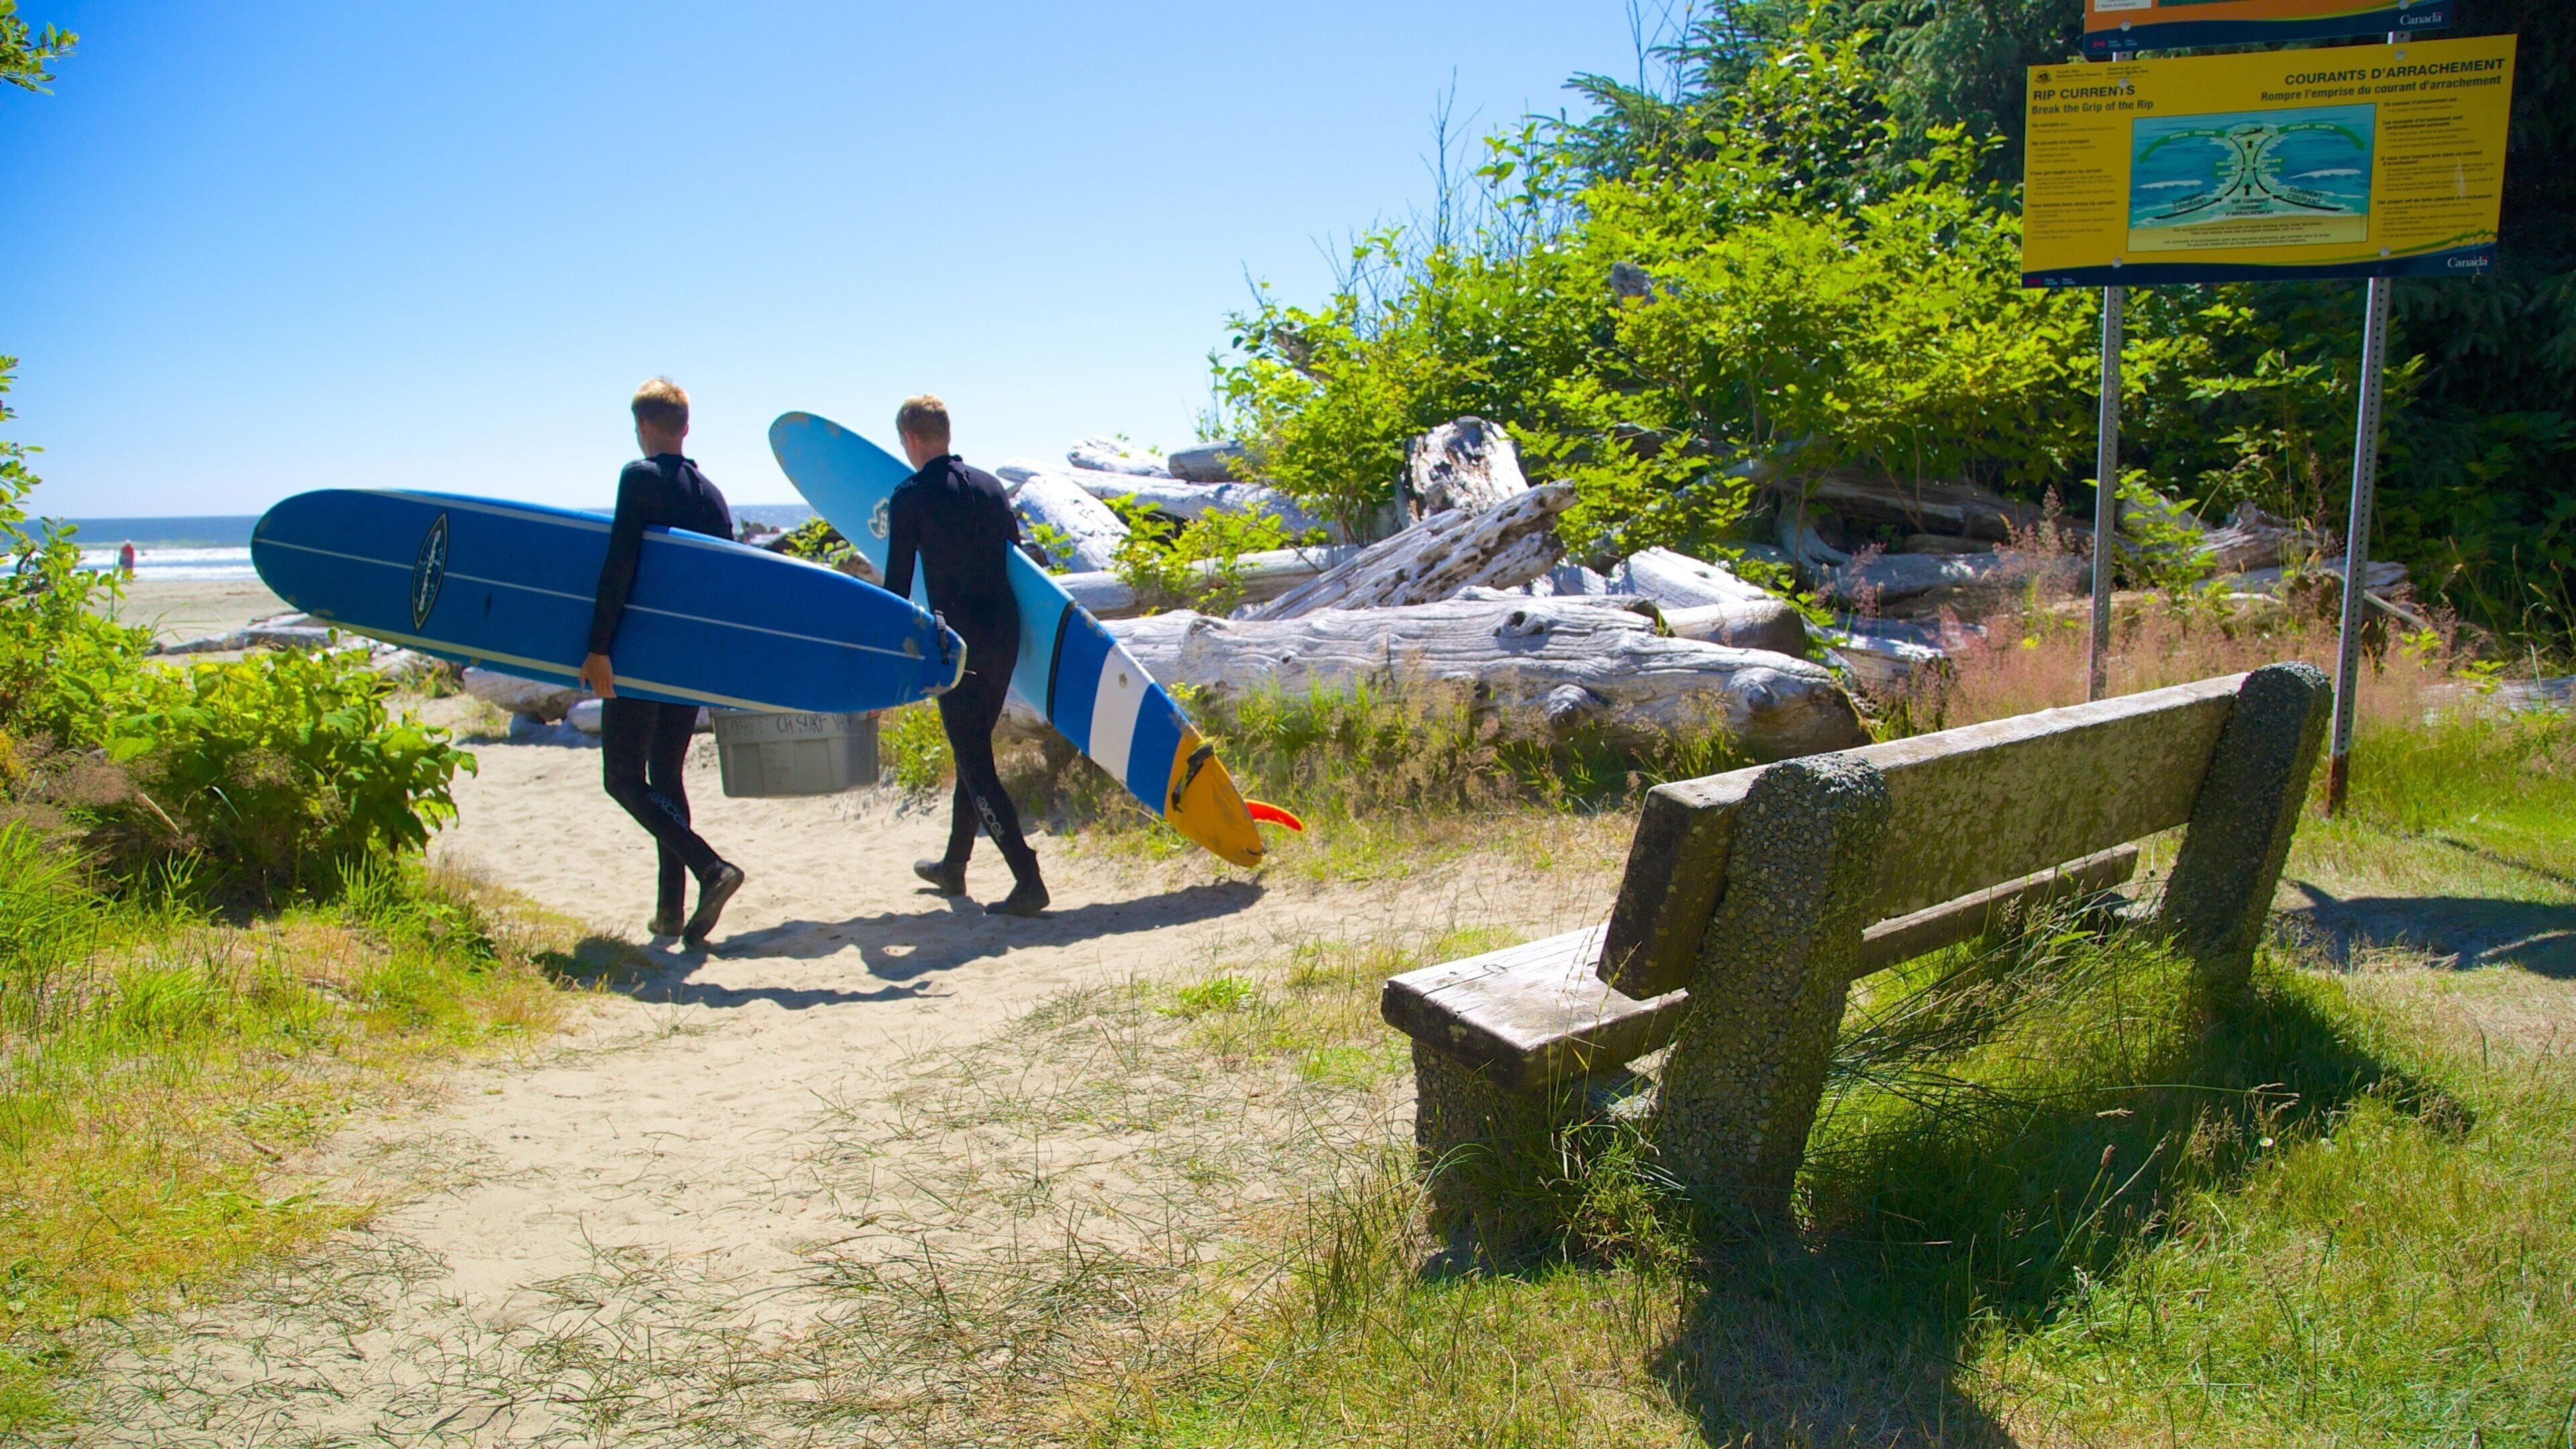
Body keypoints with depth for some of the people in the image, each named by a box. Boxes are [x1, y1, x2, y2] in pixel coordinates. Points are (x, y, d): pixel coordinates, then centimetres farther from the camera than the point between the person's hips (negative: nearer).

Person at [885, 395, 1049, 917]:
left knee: (974, 763, -3)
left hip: (958, 642, -7)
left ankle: (1028, 879, -11)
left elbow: (898, 585, -7)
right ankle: (953, 866, 34)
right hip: (1004, 633, 7)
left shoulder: (910, 496, -6)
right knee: (975, 751, 20)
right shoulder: (990, 486, 11)